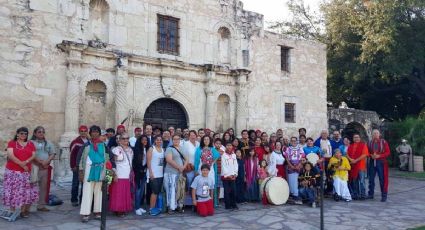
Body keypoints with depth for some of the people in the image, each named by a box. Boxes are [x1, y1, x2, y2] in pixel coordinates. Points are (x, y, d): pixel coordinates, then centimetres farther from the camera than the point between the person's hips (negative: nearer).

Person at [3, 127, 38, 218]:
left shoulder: (31, 144, 11)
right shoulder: (11, 143, 2)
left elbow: (34, 155, 5)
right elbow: (10, 155, -9)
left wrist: (26, 162, -14)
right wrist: (22, 164, -14)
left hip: (26, 172, 2)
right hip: (12, 171, -2)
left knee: (25, 191, 2)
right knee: (13, 191, -2)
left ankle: (23, 211, 9)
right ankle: (12, 211, 6)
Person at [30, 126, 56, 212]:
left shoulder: (48, 143, 14)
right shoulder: (31, 142, 1)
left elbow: (52, 154, 7)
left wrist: (46, 161, -9)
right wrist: (41, 162, -13)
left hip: (45, 168, 5)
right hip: (34, 167, -4)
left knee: (43, 186, 8)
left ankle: (41, 205, 16)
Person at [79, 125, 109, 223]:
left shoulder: (103, 145, 7)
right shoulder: (87, 145, 1)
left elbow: (107, 158, 10)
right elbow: (82, 158, 2)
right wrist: (81, 171, -3)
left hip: (100, 171, 2)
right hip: (89, 170, -2)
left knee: (99, 191, 8)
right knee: (87, 192, -4)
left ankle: (97, 211, 16)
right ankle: (85, 213, -2)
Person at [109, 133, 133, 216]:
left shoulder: (130, 150, 14)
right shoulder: (116, 149, -5)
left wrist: (131, 174, 15)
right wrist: (114, 174, -13)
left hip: (128, 176, 6)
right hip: (119, 176, -6)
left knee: (126, 194, 8)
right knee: (118, 194, -3)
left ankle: (124, 209, 17)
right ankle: (118, 210, 6)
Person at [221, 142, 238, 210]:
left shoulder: (234, 155, 11)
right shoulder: (223, 155, -3)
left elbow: (236, 165, 8)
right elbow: (223, 166, -6)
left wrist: (234, 174, -3)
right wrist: (228, 175, -10)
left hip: (233, 176, 4)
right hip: (226, 176, -3)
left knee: (234, 191, 2)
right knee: (227, 191, -1)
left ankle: (234, 204, 12)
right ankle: (227, 205, 6)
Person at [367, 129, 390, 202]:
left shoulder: (384, 142, -2)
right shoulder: (370, 143, 7)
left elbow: (388, 152, -4)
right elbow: (367, 152, 13)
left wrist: (379, 156, -15)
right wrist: (371, 155, -8)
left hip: (381, 162, -3)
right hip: (372, 162, 3)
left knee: (382, 179, -2)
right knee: (371, 179, 8)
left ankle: (384, 196, 6)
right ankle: (371, 194, 19)